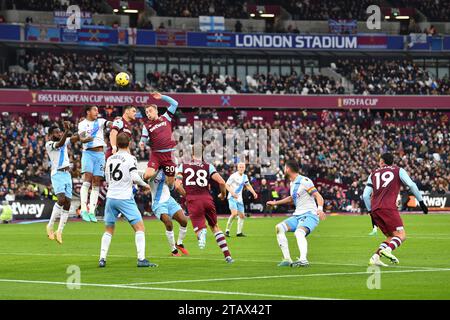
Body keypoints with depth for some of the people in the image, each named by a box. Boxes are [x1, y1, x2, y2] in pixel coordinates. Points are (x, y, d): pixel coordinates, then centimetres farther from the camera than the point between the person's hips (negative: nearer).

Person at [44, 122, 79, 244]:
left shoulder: (65, 141, 15)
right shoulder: (49, 144, -7)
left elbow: (77, 137, 6)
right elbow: (60, 144, -26)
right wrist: (67, 131, -38)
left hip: (67, 174, 7)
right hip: (57, 174, -7)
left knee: (67, 203, 1)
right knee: (61, 199, -24)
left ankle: (59, 232, 7)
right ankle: (50, 225, -11)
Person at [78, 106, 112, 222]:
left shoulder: (100, 121, 13)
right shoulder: (82, 124, 6)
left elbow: (109, 124, -6)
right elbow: (81, 138, -7)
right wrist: (86, 139, -30)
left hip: (100, 153, 3)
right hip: (88, 153, -3)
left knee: (96, 183, 0)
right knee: (87, 180, -18)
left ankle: (92, 211, -1)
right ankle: (83, 209, -20)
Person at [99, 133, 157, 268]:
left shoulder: (110, 159, 10)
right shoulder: (130, 158, -7)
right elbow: (135, 177, -15)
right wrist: (145, 185, 2)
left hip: (110, 197, 5)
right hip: (125, 198, -5)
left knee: (108, 230, 16)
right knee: (140, 227, -2)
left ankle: (102, 259, 8)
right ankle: (141, 259, -11)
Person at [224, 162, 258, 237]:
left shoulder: (244, 177, 10)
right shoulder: (233, 176, -11)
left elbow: (248, 185, 26)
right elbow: (227, 185, -11)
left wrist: (254, 193, 14)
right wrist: (232, 193, -25)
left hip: (239, 199, 7)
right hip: (232, 198, -7)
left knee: (242, 216, 5)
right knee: (234, 213, -22)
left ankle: (239, 232, 14)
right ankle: (227, 230, -11)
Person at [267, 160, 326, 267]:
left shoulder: (304, 181, -11)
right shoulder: (292, 183, 16)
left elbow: (318, 196, -17)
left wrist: (320, 209, -36)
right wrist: (276, 203, 42)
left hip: (309, 215, -9)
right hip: (297, 216, 9)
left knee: (299, 232, -35)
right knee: (279, 228, -7)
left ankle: (303, 259, -50)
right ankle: (287, 259, -10)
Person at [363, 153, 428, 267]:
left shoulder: (374, 173, 24)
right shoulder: (398, 171, 14)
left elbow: (365, 195, 16)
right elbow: (411, 185, -2)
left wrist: (371, 212, 22)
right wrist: (421, 202, 2)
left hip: (375, 209, 5)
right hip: (388, 207, -5)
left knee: (391, 237, 13)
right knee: (401, 235, -8)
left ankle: (375, 257, -6)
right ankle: (387, 249, -36)